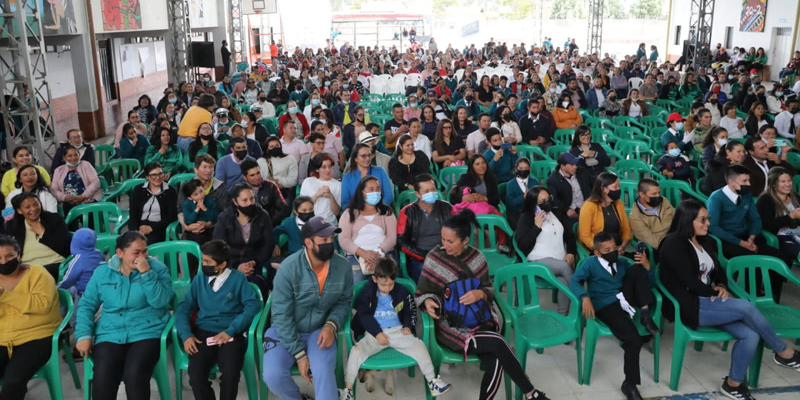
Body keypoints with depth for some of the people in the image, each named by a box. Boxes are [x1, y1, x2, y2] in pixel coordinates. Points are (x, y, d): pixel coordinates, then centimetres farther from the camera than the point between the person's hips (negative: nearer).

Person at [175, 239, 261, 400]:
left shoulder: (238, 278, 5)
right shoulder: (200, 279, 13)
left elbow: (253, 305, -5)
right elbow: (184, 307, 8)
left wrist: (230, 331, -15)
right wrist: (186, 335, -9)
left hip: (231, 335, -2)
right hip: (203, 333, 2)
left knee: (230, 375, -30)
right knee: (195, 376, -25)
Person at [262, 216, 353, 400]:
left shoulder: (343, 266, -12)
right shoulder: (288, 268, -22)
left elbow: (344, 301, 3)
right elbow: (282, 315, -18)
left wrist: (331, 325, -18)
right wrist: (299, 354, -20)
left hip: (320, 330, 1)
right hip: (286, 331, -1)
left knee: (323, 371, -29)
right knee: (272, 375, -22)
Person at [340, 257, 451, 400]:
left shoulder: (402, 292, 3)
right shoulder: (368, 292, -1)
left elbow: (411, 311, 17)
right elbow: (363, 314, -5)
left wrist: (408, 326, -3)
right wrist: (377, 333, -15)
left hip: (397, 331, 1)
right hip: (374, 333, -1)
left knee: (419, 345, -20)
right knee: (356, 350, -27)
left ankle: (433, 382, -5)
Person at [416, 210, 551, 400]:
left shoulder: (476, 257, 1)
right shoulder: (433, 258, -6)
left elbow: (489, 291, 5)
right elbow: (421, 293, 1)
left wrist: (480, 294, -19)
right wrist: (428, 302, -23)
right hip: (450, 325, -3)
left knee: (495, 363, -26)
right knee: (498, 343, -25)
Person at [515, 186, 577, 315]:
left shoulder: (558, 213, 18)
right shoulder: (526, 218, 4)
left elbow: (570, 236, 19)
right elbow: (522, 245, -7)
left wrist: (571, 253, 0)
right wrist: (537, 226, -10)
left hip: (562, 261, 4)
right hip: (539, 261, -4)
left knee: (564, 282, -31)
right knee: (565, 267, -33)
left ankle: (563, 315, -21)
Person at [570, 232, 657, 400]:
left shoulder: (623, 262, 15)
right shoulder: (591, 263, 2)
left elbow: (650, 284, 16)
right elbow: (574, 281, -10)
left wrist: (647, 266, -5)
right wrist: (585, 297, -29)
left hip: (625, 299, 5)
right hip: (606, 306, -5)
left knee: (637, 268, -15)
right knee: (634, 340, -27)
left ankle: (645, 313, -21)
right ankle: (630, 383, -11)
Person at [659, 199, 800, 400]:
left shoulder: (704, 241, 15)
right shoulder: (674, 244, -12)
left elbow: (719, 270, 19)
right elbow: (690, 282, -17)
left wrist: (722, 287, -3)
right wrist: (715, 293, -5)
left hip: (708, 302, 8)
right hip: (689, 307, -8)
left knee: (750, 335, -15)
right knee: (746, 307, -24)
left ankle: (733, 384, 0)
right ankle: (784, 352, -3)